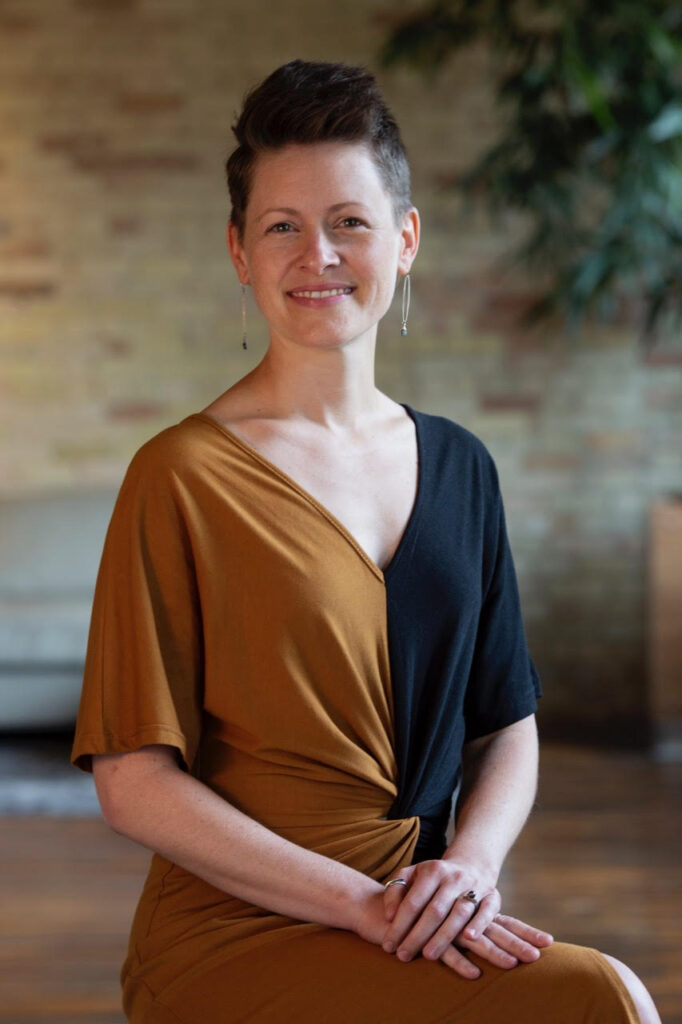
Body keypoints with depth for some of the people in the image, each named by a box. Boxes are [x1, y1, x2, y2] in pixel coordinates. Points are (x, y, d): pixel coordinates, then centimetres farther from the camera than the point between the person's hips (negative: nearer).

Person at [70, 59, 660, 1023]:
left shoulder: (459, 466, 12)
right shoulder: (183, 475, -5)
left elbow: (507, 727, 16)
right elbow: (135, 783, -8)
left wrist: (470, 861, -5)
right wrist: (362, 901, -15)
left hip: (429, 931, 5)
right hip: (237, 936, -5)